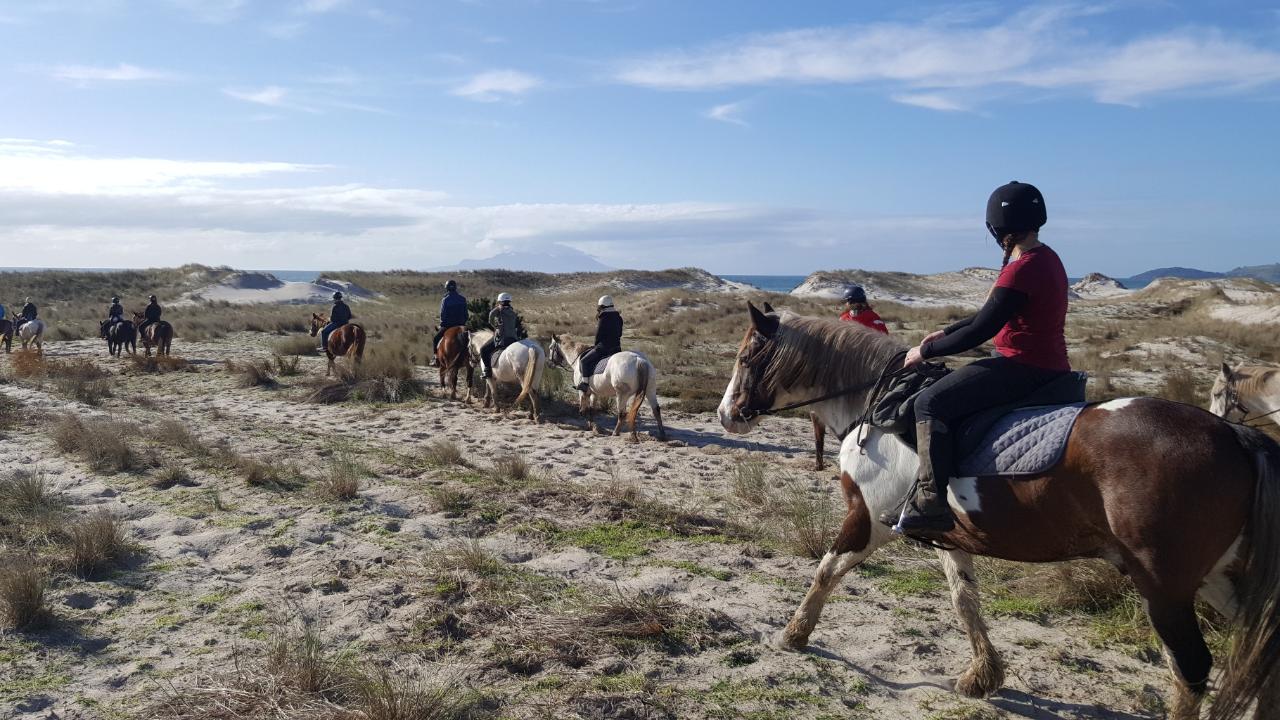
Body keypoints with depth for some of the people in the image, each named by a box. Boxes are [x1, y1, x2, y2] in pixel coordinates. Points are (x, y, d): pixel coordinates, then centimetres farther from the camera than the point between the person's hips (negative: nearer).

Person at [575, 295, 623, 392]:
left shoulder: (603, 319, -12)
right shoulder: (618, 318, 9)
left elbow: (598, 336, -6)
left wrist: (596, 346, 11)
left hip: (603, 347, -8)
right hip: (616, 347, 8)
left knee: (584, 360, -1)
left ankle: (585, 382, -8)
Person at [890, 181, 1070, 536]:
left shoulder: (1021, 270, -19)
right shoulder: (1047, 258, 13)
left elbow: (979, 331, -20)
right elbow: (991, 317, 20)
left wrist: (926, 351, -9)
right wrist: (946, 333, 17)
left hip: (1022, 368, -11)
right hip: (1050, 369, 11)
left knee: (930, 402, -19)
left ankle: (930, 504, -27)